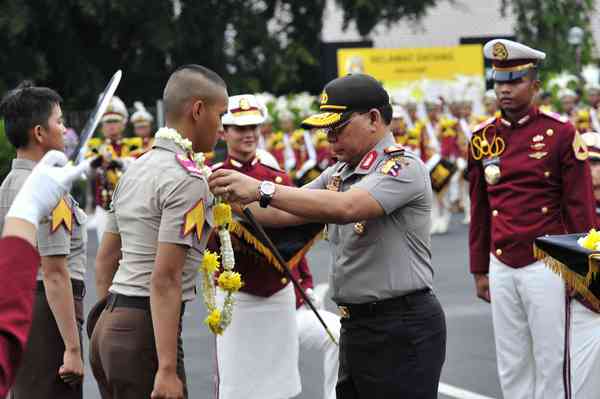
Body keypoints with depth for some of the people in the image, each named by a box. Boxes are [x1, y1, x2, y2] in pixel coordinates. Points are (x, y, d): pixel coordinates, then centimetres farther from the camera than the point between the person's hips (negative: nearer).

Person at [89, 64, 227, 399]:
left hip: (107, 325, 9)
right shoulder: (188, 180, -13)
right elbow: (165, 280, -19)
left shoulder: (136, 169, 14)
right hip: (145, 332, -9)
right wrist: (168, 370, -21)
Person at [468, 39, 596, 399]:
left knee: (551, 364, 2)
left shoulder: (561, 133, -6)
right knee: (511, 368, 9)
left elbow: (581, 207, -4)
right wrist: (479, 271, 13)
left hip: (546, 265, -4)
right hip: (500, 267, 4)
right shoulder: (483, 138, 7)